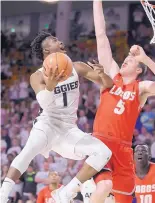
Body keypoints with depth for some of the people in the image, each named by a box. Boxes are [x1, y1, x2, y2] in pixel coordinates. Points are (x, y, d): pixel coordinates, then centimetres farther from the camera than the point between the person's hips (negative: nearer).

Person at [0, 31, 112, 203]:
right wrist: (50, 86, -45)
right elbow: (44, 103, -23)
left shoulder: (77, 68, 5)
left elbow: (108, 85, 6)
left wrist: (102, 74, -19)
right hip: (47, 124, -4)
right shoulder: (38, 77, -6)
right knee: (29, 151, -35)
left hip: (68, 129, 5)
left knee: (103, 152, -16)